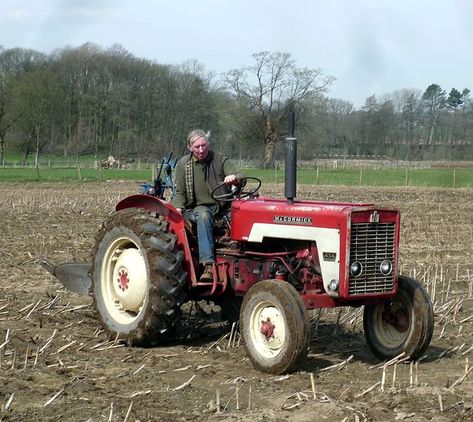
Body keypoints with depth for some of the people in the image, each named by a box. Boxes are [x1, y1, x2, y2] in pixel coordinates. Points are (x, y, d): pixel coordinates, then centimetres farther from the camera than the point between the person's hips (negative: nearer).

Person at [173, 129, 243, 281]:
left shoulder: (221, 160, 6)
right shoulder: (183, 164, 8)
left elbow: (241, 178, -5)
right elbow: (179, 193, 11)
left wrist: (234, 178, -29)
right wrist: (178, 208, -9)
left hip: (223, 207, 1)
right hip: (200, 207, -1)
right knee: (203, 216, -38)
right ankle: (208, 264, -48)